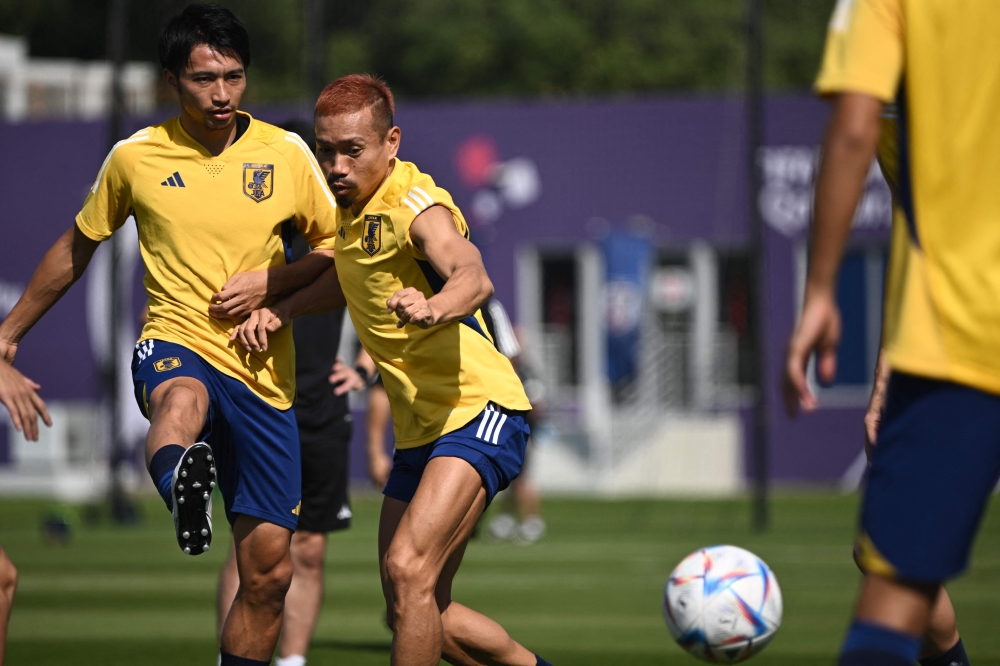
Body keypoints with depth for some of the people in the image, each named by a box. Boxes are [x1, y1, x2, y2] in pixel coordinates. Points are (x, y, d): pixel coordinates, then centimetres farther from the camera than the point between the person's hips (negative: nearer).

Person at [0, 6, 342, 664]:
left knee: (269, 570, 0)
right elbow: (76, 249, 18)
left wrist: (271, 281, -6)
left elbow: (338, 249, 13)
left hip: (263, 374, 3)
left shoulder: (286, 154, 3)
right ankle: (182, 486, -76)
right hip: (176, 344, -3)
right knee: (183, 400, -43)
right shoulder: (136, 157, 3)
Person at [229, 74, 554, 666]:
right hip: (421, 432, 9)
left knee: (408, 568, -26)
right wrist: (282, 310, 16)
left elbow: (474, 278, -38)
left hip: (480, 411, -9)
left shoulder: (416, 206, -18)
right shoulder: (353, 206, 8)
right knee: (420, 612, 10)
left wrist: (434, 306, -59)